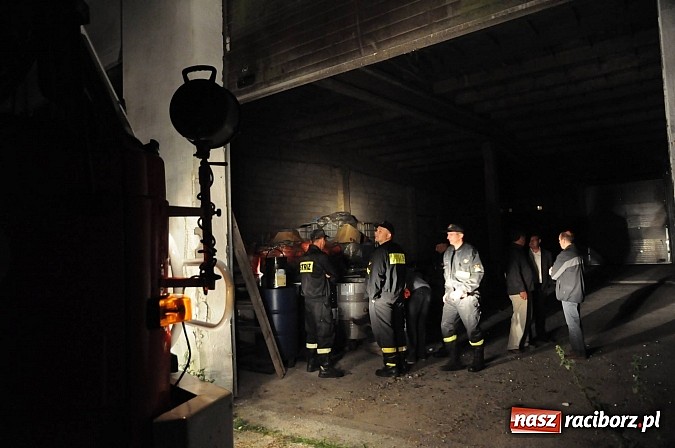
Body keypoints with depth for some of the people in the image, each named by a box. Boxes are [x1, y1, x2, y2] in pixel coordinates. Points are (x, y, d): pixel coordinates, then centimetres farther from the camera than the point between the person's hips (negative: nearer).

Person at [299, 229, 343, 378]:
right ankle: (325, 368, -1)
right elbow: (334, 276, -4)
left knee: (311, 331, 16)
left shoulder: (303, 258, 9)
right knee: (325, 332, -3)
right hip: (320, 300, -8)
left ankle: (311, 363, 25)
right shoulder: (321, 257, -13)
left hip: (308, 300, 8)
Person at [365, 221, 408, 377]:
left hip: (381, 299, -8)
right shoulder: (399, 251, 10)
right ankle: (401, 363, 19)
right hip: (397, 298, 8)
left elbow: (375, 276, -18)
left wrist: (372, 295, -9)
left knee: (384, 333, -1)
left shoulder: (380, 252, -15)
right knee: (398, 330, 12)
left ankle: (391, 366, 2)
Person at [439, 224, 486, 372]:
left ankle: (478, 360, 17)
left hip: (467, 297, -6)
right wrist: (447, 291, 10)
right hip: (451, 296, 7)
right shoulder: (447, 253, 12)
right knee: (446, 326, 4)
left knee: (473, 328, 0)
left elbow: (478, 274, -11)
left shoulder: (471, 251, -7)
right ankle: (454, 360, 15)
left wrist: (462, 290, -16)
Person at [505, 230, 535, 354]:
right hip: (519, 290, -10)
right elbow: (514, 272, -21)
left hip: (525, 289, 10)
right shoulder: (514, 251, -14)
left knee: (525, 317, 16)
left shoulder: (519, 250, 16)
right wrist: (521, 289, -22)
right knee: (519, 318, -7)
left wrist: (525, 288, 16)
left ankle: (524, 341, 27)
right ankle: (513, 346, -1)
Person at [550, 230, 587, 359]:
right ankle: (579, 348, 26)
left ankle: (579, 352, 6)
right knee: (576, 322, 17)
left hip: (568, 294, -9)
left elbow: (554, 274, -11)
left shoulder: (564, 255, -19)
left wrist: (551, 270, 11)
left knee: (573, 324, -1)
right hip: (577, 293, 9)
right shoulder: (578, 254, 9)